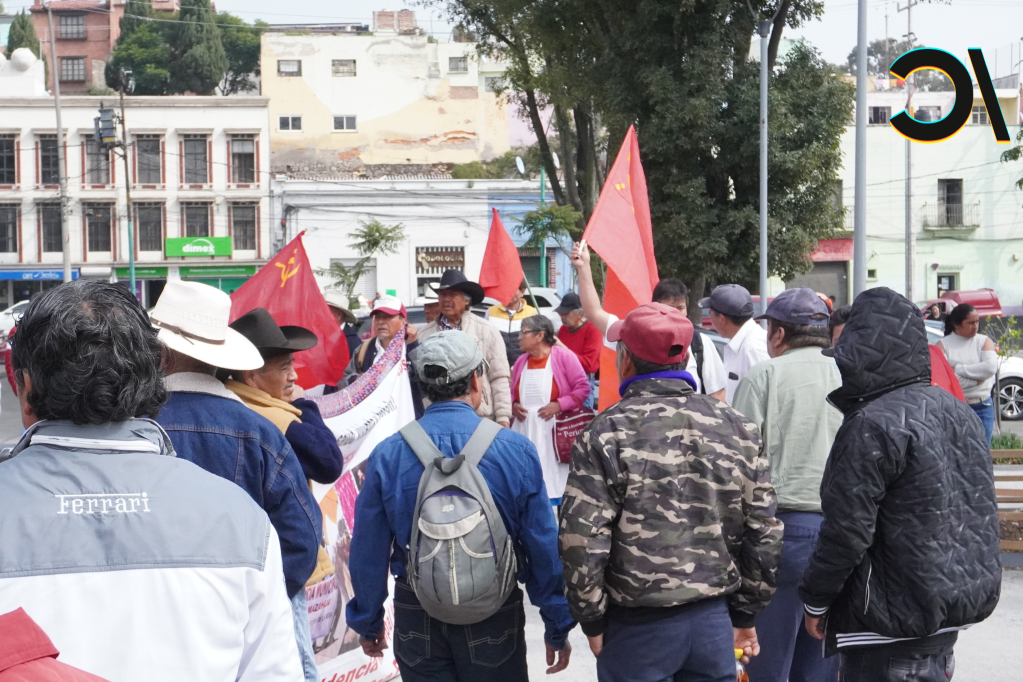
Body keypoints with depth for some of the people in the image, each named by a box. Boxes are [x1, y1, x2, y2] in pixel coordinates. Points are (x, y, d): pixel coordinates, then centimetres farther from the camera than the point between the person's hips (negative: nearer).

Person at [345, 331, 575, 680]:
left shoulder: (387, 455, -8)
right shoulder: (515, 449, -12)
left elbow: (368, 551, -2)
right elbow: (544, 546, -8)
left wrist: (368, 622, 13)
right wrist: (558, 627, 3)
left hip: (417, 623, 1)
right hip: (494, 614, -1)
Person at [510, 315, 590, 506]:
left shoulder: (563, 356, -4)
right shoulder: (521, 361, 12)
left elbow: (583, 388, -6)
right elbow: (513, 393, 22)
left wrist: (559, 405, -18)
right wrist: (514, 405, 0)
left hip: (554, 431, -5)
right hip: (525, 431, 5)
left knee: (553, 481, -7)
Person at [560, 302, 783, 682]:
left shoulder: (606, 436, -12)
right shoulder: (737, 429, 1)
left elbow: (583, 543, -15)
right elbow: (764, 536, 4)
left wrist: (592, 621, -1)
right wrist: (746, 615, 14)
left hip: (637, 626, -3)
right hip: (714, 620, 4)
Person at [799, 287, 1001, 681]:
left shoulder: (872, 426, -20)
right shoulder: (957, 411, 8)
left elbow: (847, 530, -20)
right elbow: (981, 513, 16)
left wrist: (815, 600, -7)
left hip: (895, 618, -9)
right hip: (956, 605, 9)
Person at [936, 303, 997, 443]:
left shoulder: (984, 342, 7)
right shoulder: (943, 345, -2)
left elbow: (990, 367, -12)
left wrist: (958, 369, -11)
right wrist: (976, 379, -13)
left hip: (982, 408, 3)